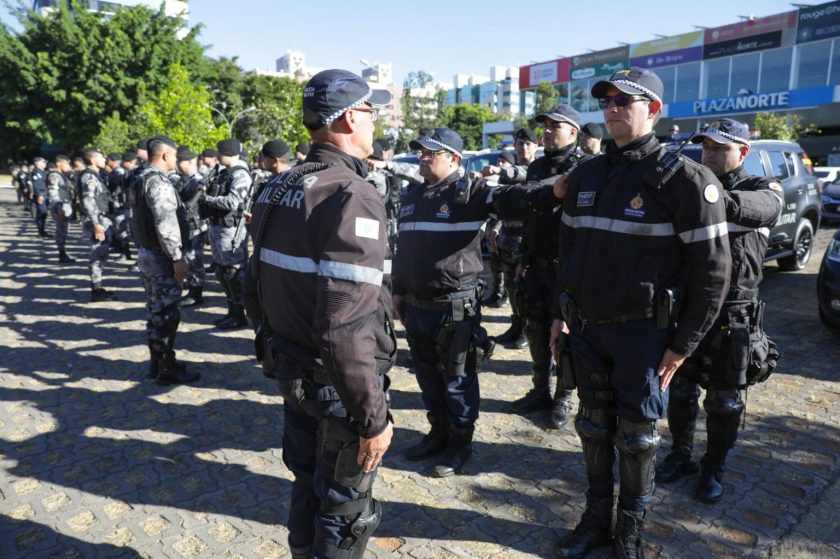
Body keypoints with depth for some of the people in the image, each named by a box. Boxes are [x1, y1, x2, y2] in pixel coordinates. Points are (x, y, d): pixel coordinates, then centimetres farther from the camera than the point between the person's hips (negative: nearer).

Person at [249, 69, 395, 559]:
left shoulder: (277, 189, 5)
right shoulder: (350, 195, -23)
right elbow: (346, 329, -29)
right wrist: (373, 416, -22)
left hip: (292, 367, 8)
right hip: (337, 382, -8)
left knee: (309, 488, 25)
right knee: (345, 510, 12)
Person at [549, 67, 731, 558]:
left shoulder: (685, 179, -10)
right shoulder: (585, 176, 7)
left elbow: (712, 269, -10)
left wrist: (683, 345, -11)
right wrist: (561, 314, 12)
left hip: (642, 332, -5)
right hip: (586, 328, 5)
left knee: (636, 435, 8)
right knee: (594, 426, 14)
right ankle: (597, 517, 33)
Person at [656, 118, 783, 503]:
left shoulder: (765, 190, -3)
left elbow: (757, 208, -29)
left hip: (731, 316, -2)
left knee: (724, 402, 10)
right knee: (680, 392, 14)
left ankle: (714, 469, 29)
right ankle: (681, 456, 34)